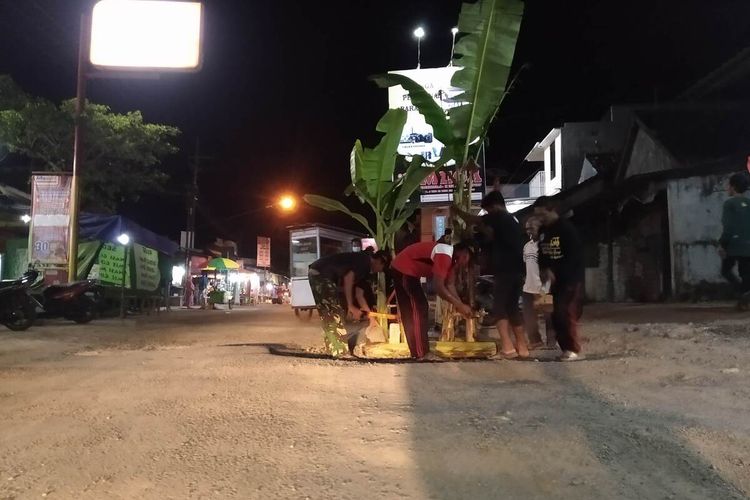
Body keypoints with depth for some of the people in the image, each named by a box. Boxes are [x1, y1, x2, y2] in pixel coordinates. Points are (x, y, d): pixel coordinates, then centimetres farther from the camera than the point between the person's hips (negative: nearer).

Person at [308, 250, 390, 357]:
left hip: (319, 275, 11)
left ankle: (335, 350, 23)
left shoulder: (365, 271, 20)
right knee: (334, 314, -9)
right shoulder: (364, 260, -9)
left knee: (329, 315, 15)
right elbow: (348, 278, -20)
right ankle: (341, 352, -5)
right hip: (320, 273, -11)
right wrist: (351, 306, -16)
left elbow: (359, 295, 22)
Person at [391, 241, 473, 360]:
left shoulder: (448, 256, 10)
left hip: (400, 269, 11)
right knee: (420, 309, -8)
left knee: (409, 312, 12)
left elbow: (448, 283, 15)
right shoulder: (445, 256, -22)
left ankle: (416, 352, 18)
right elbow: (439, 287, -27)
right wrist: (460, 305, -22)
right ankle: (422, 353, -5)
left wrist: (460, 304, 8)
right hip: (404, 270, -11)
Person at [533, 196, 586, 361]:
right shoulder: (543, 231, 8)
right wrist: (544, 270, -5)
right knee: (556, 316, 4)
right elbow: (541, 254, 15)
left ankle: (574, 350, -4)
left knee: (566, 314, -13)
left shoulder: (567, 228, -15)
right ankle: (566, 348, 14)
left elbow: (575, 256, -19)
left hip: (571, 279, -7)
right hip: (555, 280, 7)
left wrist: (555, 272, -21)